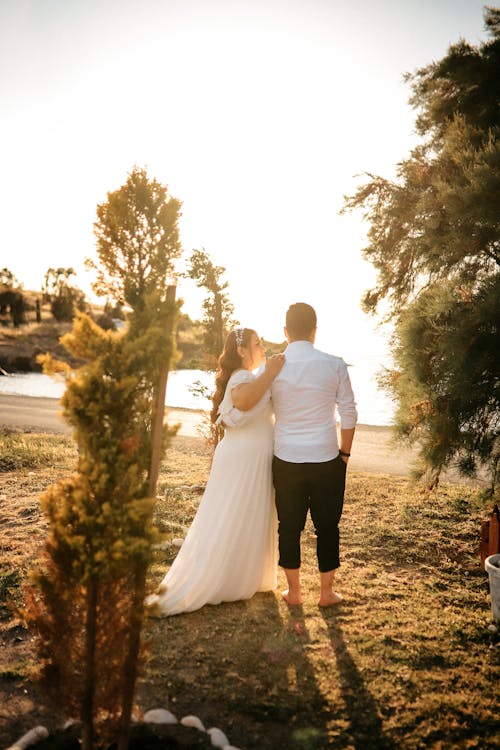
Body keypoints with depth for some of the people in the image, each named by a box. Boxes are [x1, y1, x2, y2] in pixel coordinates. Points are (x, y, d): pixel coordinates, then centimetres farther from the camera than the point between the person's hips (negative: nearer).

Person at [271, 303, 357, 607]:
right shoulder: (335, 365, -7)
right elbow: (349, 414, -4)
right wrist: (345, 452, 8)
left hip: (286, 459, 1)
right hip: (326, 459, -1)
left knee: (289, 526, 13)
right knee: (327, 526, 13)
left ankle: (293, 591, 25)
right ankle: (327, 592, 24)